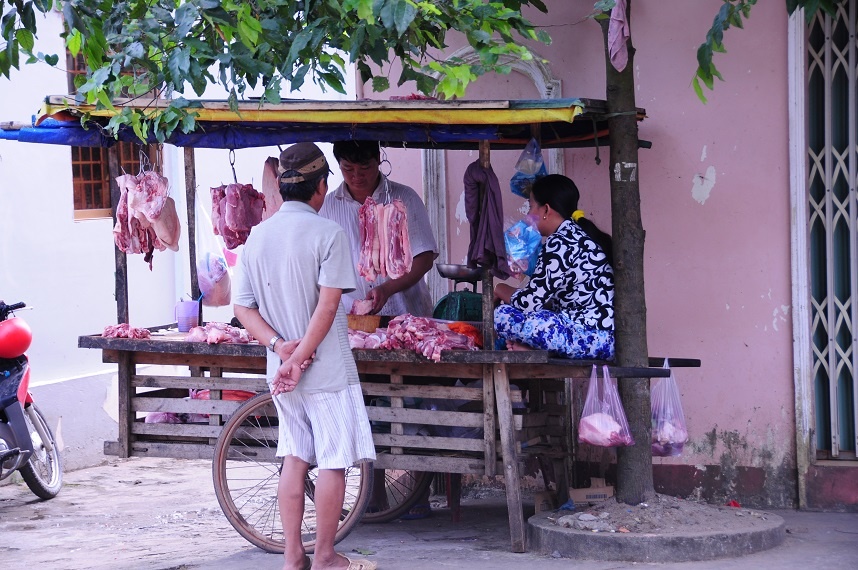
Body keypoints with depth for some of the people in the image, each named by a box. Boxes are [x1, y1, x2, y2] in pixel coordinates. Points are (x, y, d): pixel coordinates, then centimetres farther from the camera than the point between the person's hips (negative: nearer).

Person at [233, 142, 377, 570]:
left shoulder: (257, 236, 5)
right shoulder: (327, 233, -12)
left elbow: (243, 308, 3)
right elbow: (327, 305, -18)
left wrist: (279, 345, -7)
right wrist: (301, 357, -15)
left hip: (281, 370, 6)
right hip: (327, 369, -6)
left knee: (294, 460, 13)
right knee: (334, 462, 4)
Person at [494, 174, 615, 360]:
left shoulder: (560, 242, -10)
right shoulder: (581, 236, 20)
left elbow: (530, 302, -11)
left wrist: (501, 290, 10)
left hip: (591, 338, -10)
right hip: (611, 340, 10)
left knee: (502, 316, -11)